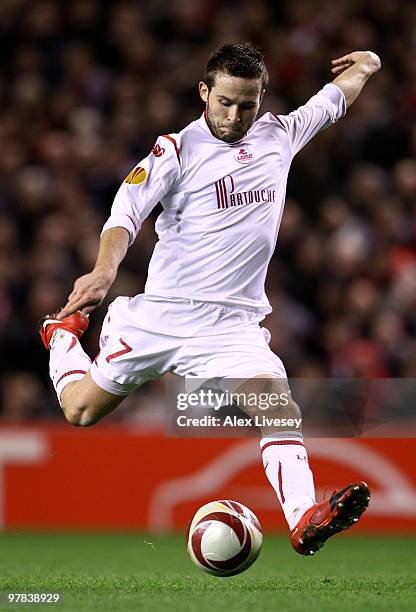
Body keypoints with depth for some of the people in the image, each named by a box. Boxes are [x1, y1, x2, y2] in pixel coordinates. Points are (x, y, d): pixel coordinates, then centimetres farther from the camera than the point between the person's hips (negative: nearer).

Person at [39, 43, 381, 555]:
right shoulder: (178, 149, -5)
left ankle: (303, 520, -38)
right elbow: (126, 213, -15)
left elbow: (334, 98, 31)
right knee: (80, 410, 8)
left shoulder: (279, 135, 9)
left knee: (280, 408, -25)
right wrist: (105, 270, -31)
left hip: (232, 323, 2)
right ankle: (64, 334, 40)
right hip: (159, 314, -2)